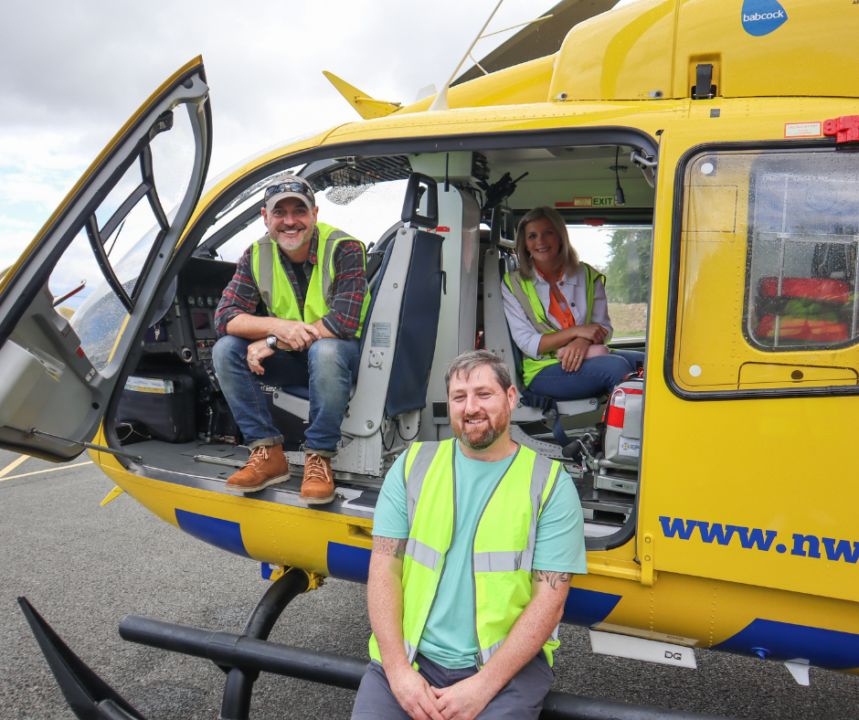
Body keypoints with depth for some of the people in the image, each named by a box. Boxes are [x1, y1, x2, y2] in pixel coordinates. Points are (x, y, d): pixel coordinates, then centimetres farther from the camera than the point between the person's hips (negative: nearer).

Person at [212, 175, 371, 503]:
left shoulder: (344, 249, -17)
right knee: (226, 349, -16)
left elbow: (343, 324, -26)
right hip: (289, 360, 5)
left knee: (326, 350, -38)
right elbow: (225, 316, -10)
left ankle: (319, 458, -24)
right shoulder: (257, 256, -3)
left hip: (342, 351, -5)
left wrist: (273, 342, -25)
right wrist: (278, 326, -30)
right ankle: (268, 454, -14)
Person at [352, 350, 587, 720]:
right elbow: (384, 569, 1)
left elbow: (549, 601, -6)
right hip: (410, 656, 2)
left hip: (507, 659, -1)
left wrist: (483, 685, -13)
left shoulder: (550, 485, -2)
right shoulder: (413, 465, 5)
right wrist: (398, 670, -9)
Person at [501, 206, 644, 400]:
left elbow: (604, 327, 8)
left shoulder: (587, 275, 12)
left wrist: (583, 341, -17)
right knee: (615, 366, -30)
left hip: (589, 355, 4)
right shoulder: (513, 284, 4)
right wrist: (577, 331, -16)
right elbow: (528, 344, -5)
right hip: (543, 371, -4)